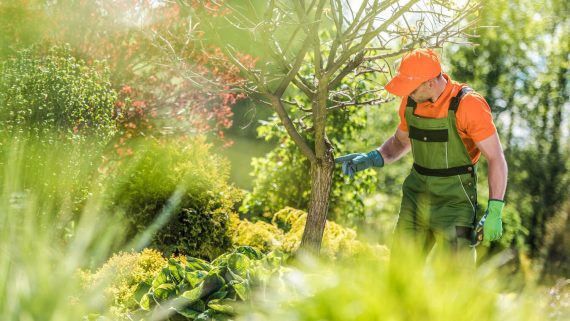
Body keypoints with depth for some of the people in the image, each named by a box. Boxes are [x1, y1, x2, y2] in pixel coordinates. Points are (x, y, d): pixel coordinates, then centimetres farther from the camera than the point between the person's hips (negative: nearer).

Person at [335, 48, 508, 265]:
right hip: (416, 196, 6)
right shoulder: (411, 102, 2)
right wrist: (371, 159, 2)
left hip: (454, 200, -6)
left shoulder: (467, 105, -17)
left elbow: (496, 158, -16)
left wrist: (494, 211, -23)